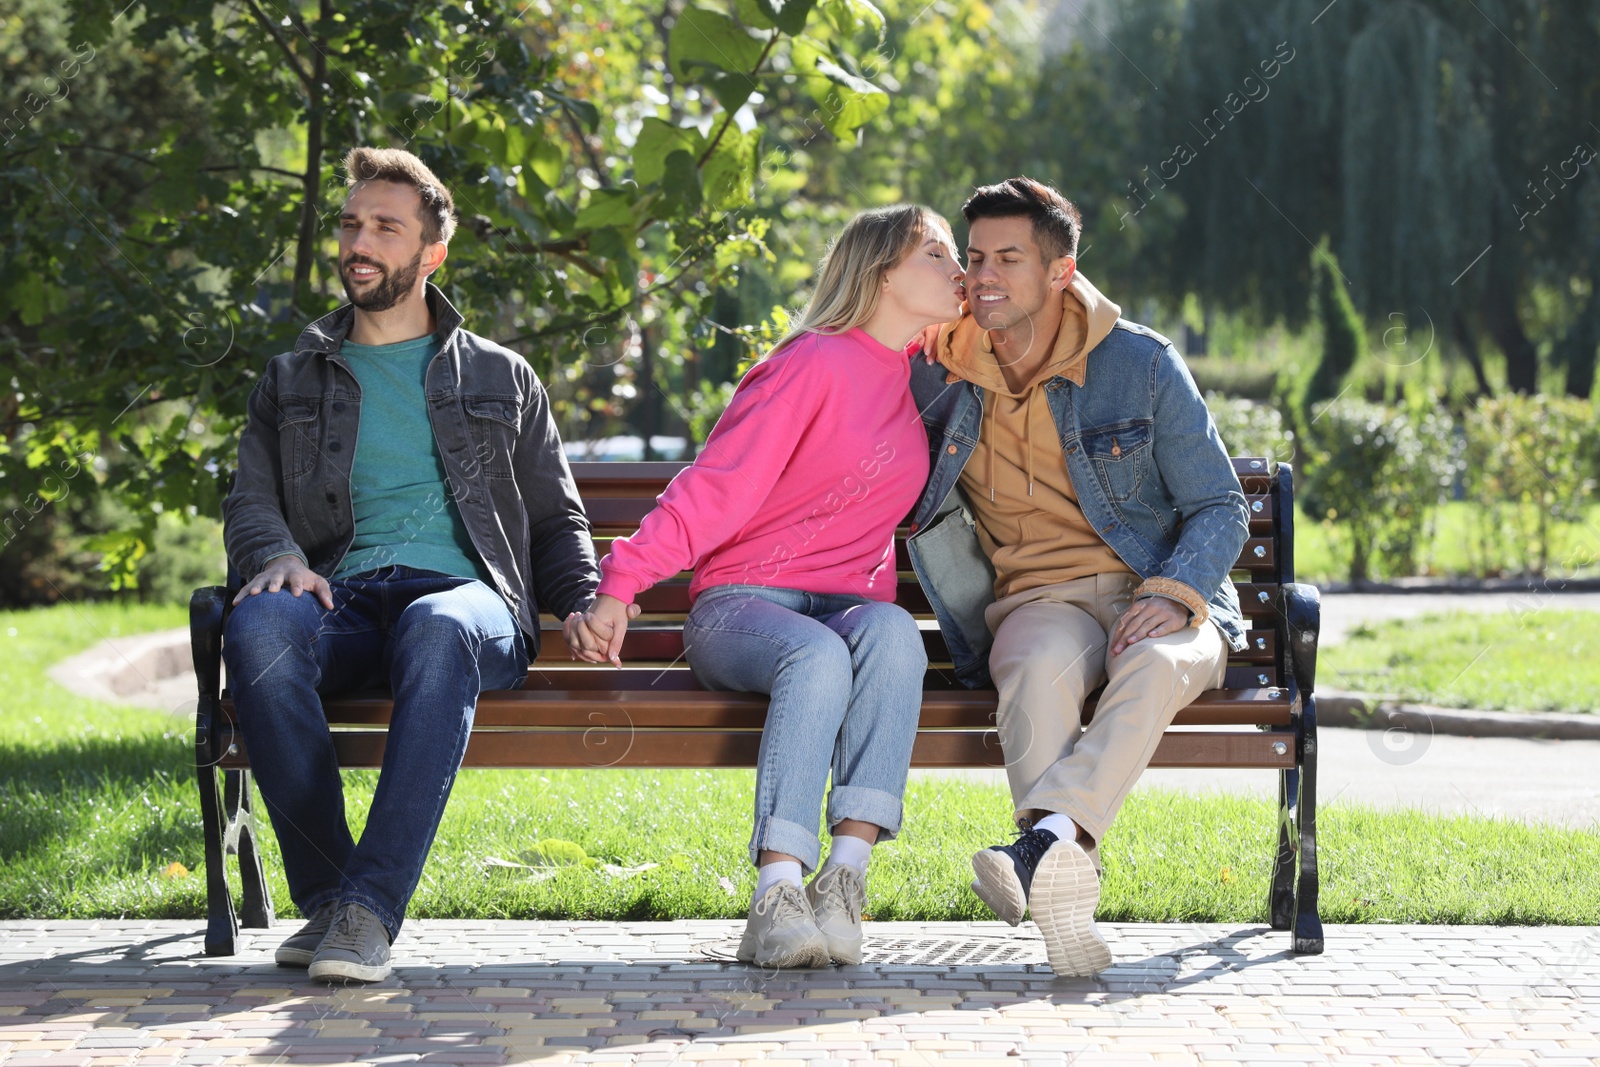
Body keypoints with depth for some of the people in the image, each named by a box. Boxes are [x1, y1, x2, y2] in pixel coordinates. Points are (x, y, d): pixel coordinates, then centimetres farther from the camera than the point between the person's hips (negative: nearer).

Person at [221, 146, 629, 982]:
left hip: (466, 593, -1)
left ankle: (368, 907, -48)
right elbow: (250, 502, 16)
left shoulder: (499, 378, 25)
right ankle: (324, 893, -33)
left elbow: (557, 519, 23)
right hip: (342, 597, 1)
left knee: (437, 630, -42)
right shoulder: (294, 381, 27)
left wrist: (587, 602, 2)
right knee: (258, 624, -37)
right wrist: (279, 556, -9)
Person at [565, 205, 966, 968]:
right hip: (740, 604, -5)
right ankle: (775, 899, -46)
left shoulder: (920, 383, 18)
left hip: (845, 606, 5)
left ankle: (844, 880, -41)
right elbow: (716, 487, -11)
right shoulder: (814, 363, -4)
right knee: (817, 653, -39)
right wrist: (619, 585, -20)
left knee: (892, 631, -32)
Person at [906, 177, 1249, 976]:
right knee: (1042, 668, -37)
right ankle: (1065, 879, -52)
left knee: (1155, 667, -38)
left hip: (1157, 600, -1)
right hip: (1038, 601, 1)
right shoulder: (940, 376, 9)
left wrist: (1171, 596, -15)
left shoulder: (1141, 365, 2)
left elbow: (1220, 508, 5)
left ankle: (1046, 838, -56)